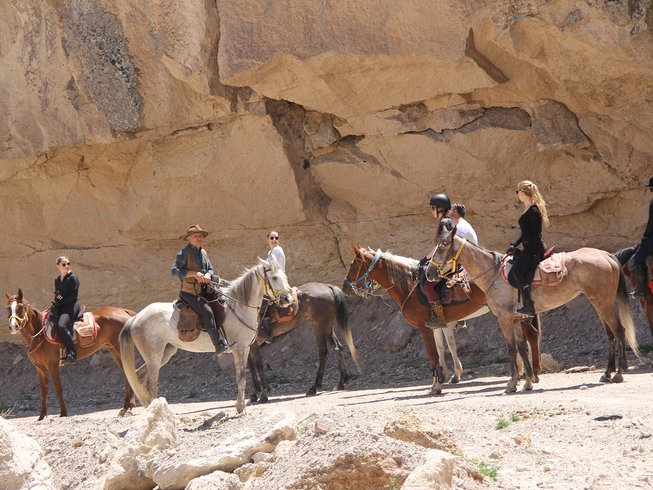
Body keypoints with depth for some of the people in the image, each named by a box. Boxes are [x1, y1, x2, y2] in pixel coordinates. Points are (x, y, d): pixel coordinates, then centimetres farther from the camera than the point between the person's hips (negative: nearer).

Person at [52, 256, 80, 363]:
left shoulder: (73, 277, -5)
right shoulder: (57, 280, 16)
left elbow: (73, 295, -12)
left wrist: (59, 303, -13)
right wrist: (56, 299, -3)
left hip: (71, 306, -8)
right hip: (59, 307, 8)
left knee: (61, 325, -31)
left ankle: (72, 352, -26)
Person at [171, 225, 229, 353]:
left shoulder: (203, 253, 15)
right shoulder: (184, 253, -7)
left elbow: (210, 269, 16)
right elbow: (175, 271, -14)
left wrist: (208, 275, -9)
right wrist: (194, 274, -23)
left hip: (204, 290, 7)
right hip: (189, 292, -7)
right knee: (207, 311, -24)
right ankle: (219, 344, -24)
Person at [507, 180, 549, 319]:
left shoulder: (533, 210, -14)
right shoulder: (528, 210, 17)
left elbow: (536, 235, -18)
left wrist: (535, 255, -21)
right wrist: (514, 245, 13)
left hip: (534, 249, -11)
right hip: (529, 249, 11)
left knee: (517, 270, -21)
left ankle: (528, 306, -27)